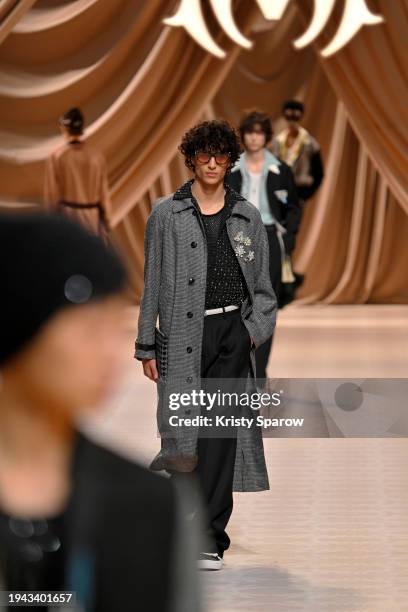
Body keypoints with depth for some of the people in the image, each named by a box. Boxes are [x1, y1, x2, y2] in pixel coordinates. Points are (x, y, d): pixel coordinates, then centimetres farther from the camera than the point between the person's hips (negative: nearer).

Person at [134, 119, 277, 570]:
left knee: (220, 432, -3)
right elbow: (152, 284, 4)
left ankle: (209, 539, 1)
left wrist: (255, 327, -2)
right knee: (185, 432, -7)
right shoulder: (167, 215, 4)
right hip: (183, 334, -1)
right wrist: (146, 346, 2)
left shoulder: (246, 217, 10)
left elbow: (262, 285, 14)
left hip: (233, 332, 1)